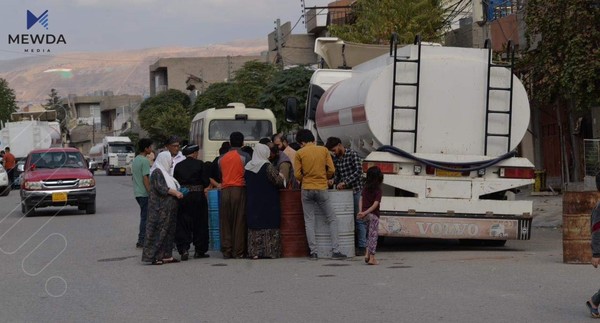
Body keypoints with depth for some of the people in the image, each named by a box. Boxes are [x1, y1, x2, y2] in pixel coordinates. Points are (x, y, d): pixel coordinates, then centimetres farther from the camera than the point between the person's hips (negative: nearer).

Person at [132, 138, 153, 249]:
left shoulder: (135, 160, 13)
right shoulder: (145, 161, -16)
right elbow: (145, 178, -19)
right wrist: (150, 192, -17)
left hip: (137, 193, 9)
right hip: (144, 193, -9)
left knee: (144, 216, 15)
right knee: (145, 217, -4)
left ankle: (142, 239, 18)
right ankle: (142, 241, -3)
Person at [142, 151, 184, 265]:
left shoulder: (165, 172, 20)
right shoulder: (157, 172, -10)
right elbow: (161, 188, -20)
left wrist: (178, 192, 10)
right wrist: (175, 193, -18)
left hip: (168, 208, 10)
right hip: (160, 208, -10)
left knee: (169, 231, 9)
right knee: (159, 230, -9)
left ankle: (166, 255, 12)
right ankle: (154, 256, -8)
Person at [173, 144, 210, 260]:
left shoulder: (178, 165, 2)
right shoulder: (200, 164, -5)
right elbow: (206, 182, -6)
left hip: (183, 197, 2)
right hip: (198, 196, -2)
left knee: (183, 224, 5)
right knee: (199, 224, 9)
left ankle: (184, 249, -5)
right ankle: (199, 250, 12)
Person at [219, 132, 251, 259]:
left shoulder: (222, 158, 12)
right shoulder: (245, 157, -2)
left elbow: (219, 175, 15)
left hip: (225, 191, 4)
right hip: (239, 190, -4)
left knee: (225, 222, 7)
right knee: (239, 222, -2)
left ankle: (226, 251, 6)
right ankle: (238, 251, -4)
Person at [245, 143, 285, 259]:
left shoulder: (248, 167, 5)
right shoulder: (267, 167, -13)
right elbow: (278, 181, -13)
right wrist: (281, 177, 7)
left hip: (252, 201, 5)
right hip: (268, 202, -5)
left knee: (254, 225, 7)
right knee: (269, 224, 1)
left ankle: (254, 252, 4)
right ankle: (269, 250, -2)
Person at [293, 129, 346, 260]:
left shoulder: (300, 153, -1)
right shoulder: (324, 150, 1)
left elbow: (297, 175, -3)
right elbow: (331, 170, -1)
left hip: (307, 190, 0)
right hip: (322, 189, 0)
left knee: (309, 222, 6)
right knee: (332, 220, 8)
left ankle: (313, 252, 0)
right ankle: (335, 251, -2)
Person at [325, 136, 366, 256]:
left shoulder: (352, 154, -8)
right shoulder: (336, 159, 13)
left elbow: (359, 171, -17)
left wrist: (345, 182, -20)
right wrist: (333, 180, -4)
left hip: (355, 191, -7)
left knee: (359, 220, -4)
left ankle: (362, 247, -1)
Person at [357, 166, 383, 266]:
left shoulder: (366, 187, 5)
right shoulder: (378, 190, -10)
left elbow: (361, 199, 2)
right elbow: (375, 204, -17)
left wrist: (361, 211, -4)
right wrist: (365, 213, -18)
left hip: (365, 214, 6)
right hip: (373, 214, -6)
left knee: (371, 234, 21)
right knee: (373, 235, 0)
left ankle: (367, 254, 13)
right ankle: (372, 258, 0)